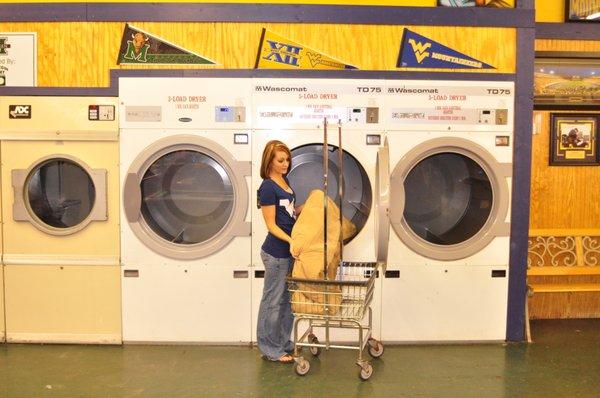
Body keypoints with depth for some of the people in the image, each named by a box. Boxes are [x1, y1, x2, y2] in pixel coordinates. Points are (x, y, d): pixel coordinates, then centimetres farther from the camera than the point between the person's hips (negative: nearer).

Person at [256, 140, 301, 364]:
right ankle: (271, 350, 18)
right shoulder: (267, 187, -17)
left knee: (286, 299, 17)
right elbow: (271, 225, -17)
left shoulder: (284, 181, 9)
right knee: (273, 301, 4)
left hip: (288, 251, 9)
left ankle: (284, 344, 30)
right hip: (276, 253, -9)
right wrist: (290, 241, -29)